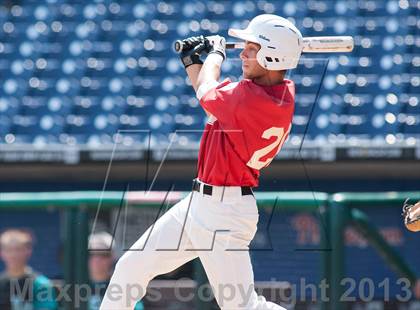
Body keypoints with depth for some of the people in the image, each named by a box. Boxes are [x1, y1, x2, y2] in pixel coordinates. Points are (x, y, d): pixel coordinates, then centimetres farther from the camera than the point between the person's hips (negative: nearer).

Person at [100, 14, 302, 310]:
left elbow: (207, 92, -3)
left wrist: (215, 51, 15)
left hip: (223, 211, -10)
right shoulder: (284, 91, 3)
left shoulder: (251, 97, -25)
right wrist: (192, 61, 19)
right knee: (131, 267, 15)